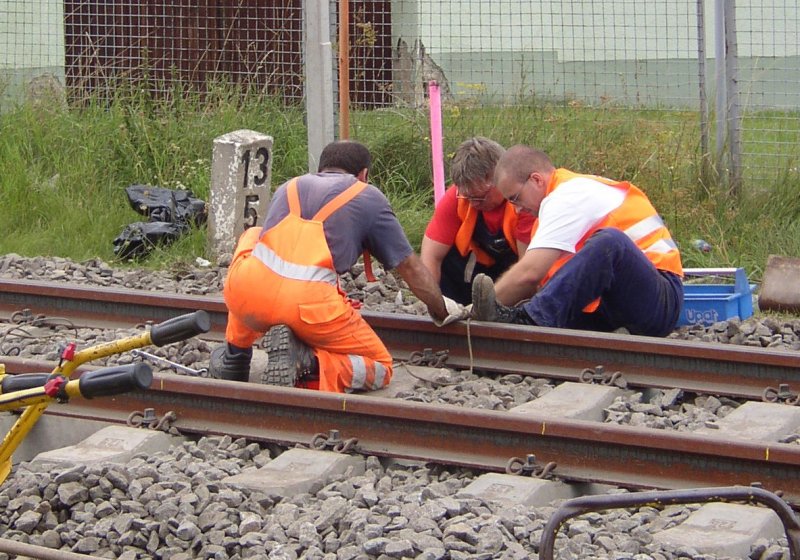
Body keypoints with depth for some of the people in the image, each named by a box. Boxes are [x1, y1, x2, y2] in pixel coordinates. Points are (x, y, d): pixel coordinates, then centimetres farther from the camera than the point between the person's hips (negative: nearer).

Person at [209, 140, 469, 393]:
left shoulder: (287, 188, 30)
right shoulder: (369, 197, 19)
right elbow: (410, 267, 23)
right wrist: (443, 311, 40)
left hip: (244, 296, 4)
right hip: (309, 306, -4)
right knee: (380, 368, 17)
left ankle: (236, 354, 30)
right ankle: (308, 365, -13)